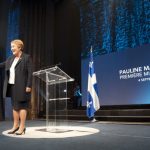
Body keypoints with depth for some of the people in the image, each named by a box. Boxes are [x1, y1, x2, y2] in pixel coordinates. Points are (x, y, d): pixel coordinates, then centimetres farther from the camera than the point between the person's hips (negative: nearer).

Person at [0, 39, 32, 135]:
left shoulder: (27, 57, -7)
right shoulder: (11, 59, 14)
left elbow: (30, 73, -11)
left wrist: (28, 86, -17)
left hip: (21, 87, -7)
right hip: (12, 86, 7)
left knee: (22, 106, -1)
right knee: (14, 106, 13)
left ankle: (22, 127, 9)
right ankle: (16, 125, 25)